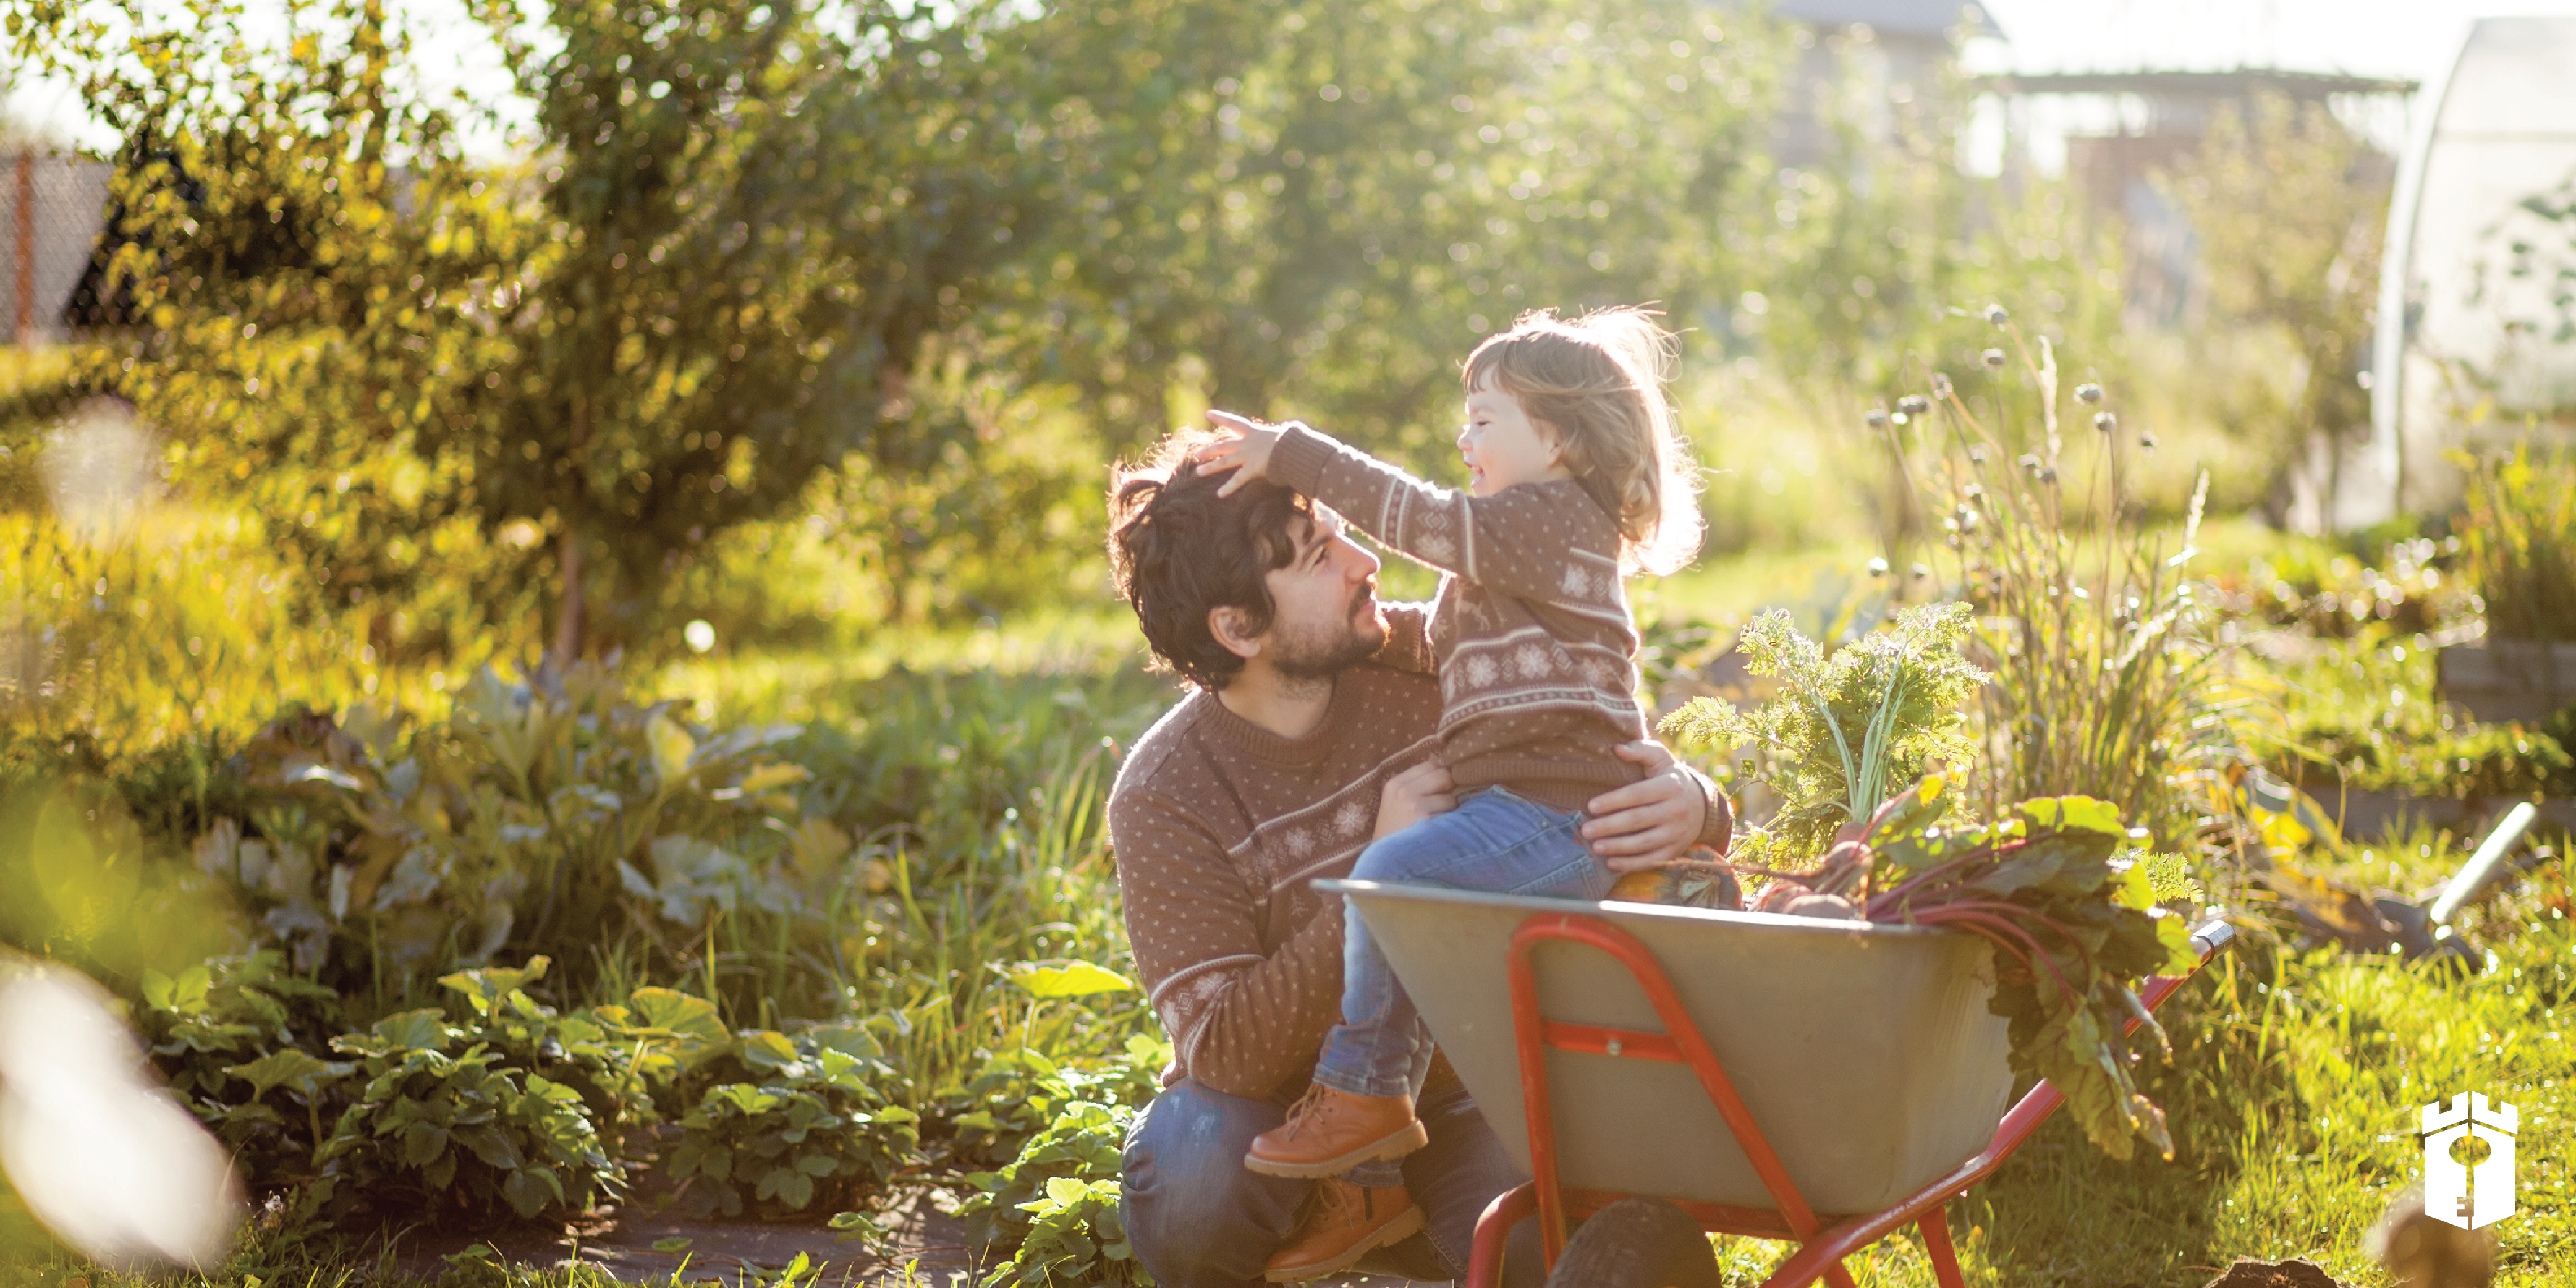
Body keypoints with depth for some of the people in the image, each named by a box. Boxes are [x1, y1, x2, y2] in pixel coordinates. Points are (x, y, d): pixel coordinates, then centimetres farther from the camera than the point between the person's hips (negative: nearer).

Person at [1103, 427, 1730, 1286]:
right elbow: (1227, 1054, -23)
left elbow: (1631, 769, -3)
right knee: (1192, 1169, -36)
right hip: (1273, 1109, -2)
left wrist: (1689, 804, -29)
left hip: (1449, 1089, 2)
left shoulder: (1428, 663, -11)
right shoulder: (1165, 797, -17)